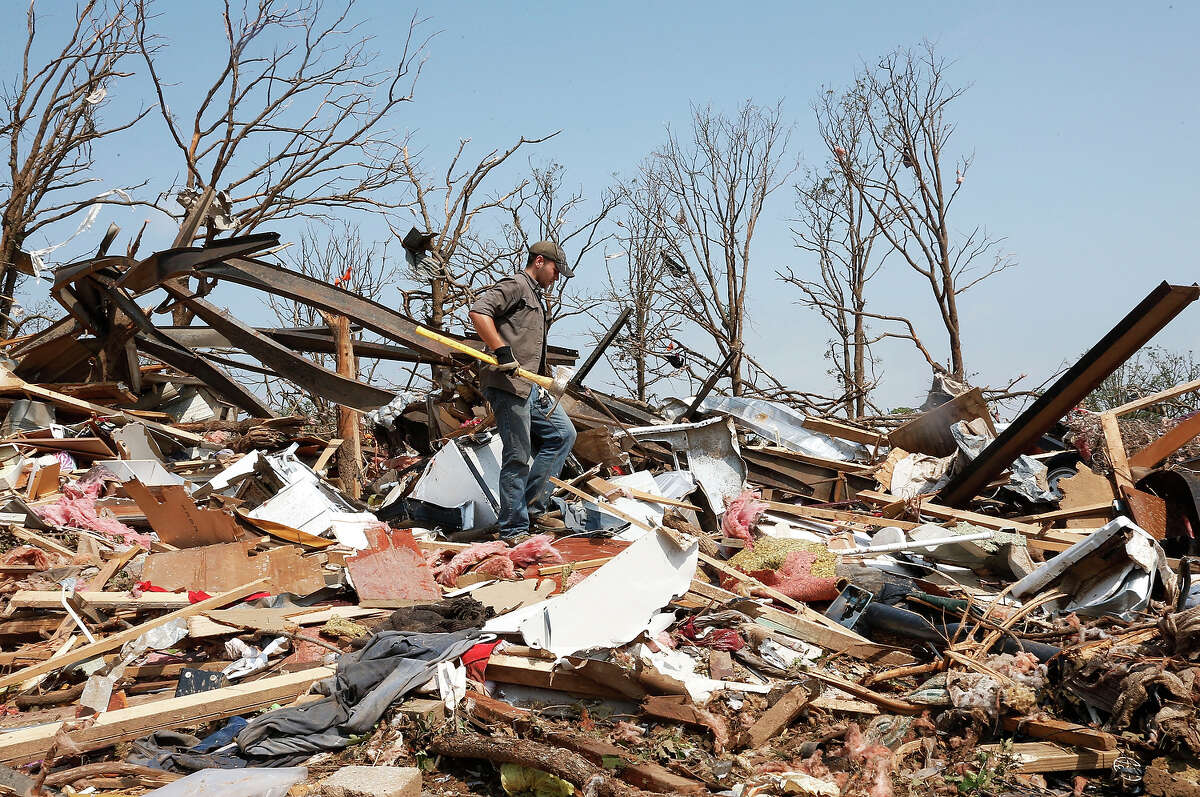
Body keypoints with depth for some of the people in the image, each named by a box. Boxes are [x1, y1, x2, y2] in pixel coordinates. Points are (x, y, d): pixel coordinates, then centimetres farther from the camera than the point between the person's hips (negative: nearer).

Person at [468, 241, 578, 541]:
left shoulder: (537, 297, 27)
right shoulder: (515, 286, -4)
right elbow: (478, 311, -20)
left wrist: (544, 384, 23)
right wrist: (501, 350, -25)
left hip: (531, 386, 10)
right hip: (508, 385, -10)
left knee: (563, 433, 11)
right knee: (518, 457, -8)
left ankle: (534, 508, 12)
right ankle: (514, 531, 0)